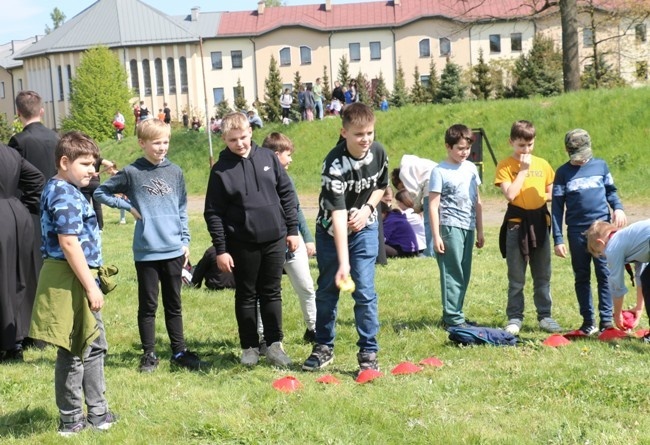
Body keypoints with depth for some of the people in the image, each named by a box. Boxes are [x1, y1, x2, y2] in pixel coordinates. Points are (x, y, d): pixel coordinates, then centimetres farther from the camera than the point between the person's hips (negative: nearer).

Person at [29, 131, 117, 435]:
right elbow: (69, 243, -24)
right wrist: (91, 286, -21)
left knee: (94, 346, 19)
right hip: (71, 281, -11)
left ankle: (97, 412, 28)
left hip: (73, 280, 11)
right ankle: (71, 420, 14)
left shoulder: (57, 189, 14)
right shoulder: (66, 195, -18)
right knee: (74, 353, 2)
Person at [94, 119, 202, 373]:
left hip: (173, 250, 3)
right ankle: (149, 354, 16)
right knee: (148, 306, 6)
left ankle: (179, 352, 18)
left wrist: (185, 240, 8)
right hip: (146, 252, -3)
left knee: (174, 304, 11)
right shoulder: (131, 173, -3)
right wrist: (128, 206, -4)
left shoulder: (175, 172, 6)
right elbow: (100, 193, 5)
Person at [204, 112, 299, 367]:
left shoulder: (268, 158, 2)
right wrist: (220, 249, -7)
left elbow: (287, 194, 8)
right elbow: (213, 213, -4)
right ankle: (249, 347, 20)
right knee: (246, 296, 9)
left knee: (272, 293, 10)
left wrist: (292, 229, 6)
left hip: (274, 239, 2)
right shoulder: (220, 170, -5)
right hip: (242, 244, -2)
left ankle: (275, 344, 20)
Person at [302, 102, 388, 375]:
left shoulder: (378, 152, -13)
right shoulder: (335, 164, -29)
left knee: (365, 292, -6)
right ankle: (323, 347, 26)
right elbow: (338, 214, -34)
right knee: (327, 291, 9)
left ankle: (368, 353, 5)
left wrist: (368, 208, -12)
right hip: (331, 231, -2)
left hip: (364, 229, 2)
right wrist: (343, 263, -38)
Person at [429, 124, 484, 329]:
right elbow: (433, 205, -8)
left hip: (468, 228, 6)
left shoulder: (471, 168, 13)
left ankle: (453, 314, 19)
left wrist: (480, 231, 18)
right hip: (450, 228, -6)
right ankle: (453, 318, 1)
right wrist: (436, 235, -13)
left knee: (464, 275, 9)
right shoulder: (440, 171, -6)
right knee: (453, 274, -4)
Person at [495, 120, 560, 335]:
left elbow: (551, 193, 16)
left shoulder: (542, 164, 8)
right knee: (516, 277, 4)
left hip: (539, 222, 3)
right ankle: (514, 317, 12)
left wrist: (544, 197, -5)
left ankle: (545, 315, 18)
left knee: (543, 275, 9)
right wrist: (523, 169, -14)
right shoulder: (505, 166, -4)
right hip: (516, 224, -3)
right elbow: (510, 194, -17)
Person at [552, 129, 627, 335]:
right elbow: (557, 207, 3)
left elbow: (611, 190, 17)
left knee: (605, 274, -3)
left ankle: (606, 319, 2)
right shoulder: (563, 172, 3)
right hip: (577, 231, 0)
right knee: (581, 277, 6)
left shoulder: (600, 165, 6)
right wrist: (558, 239, -2)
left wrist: (618, 208, -5)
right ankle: (588, 321, 14)